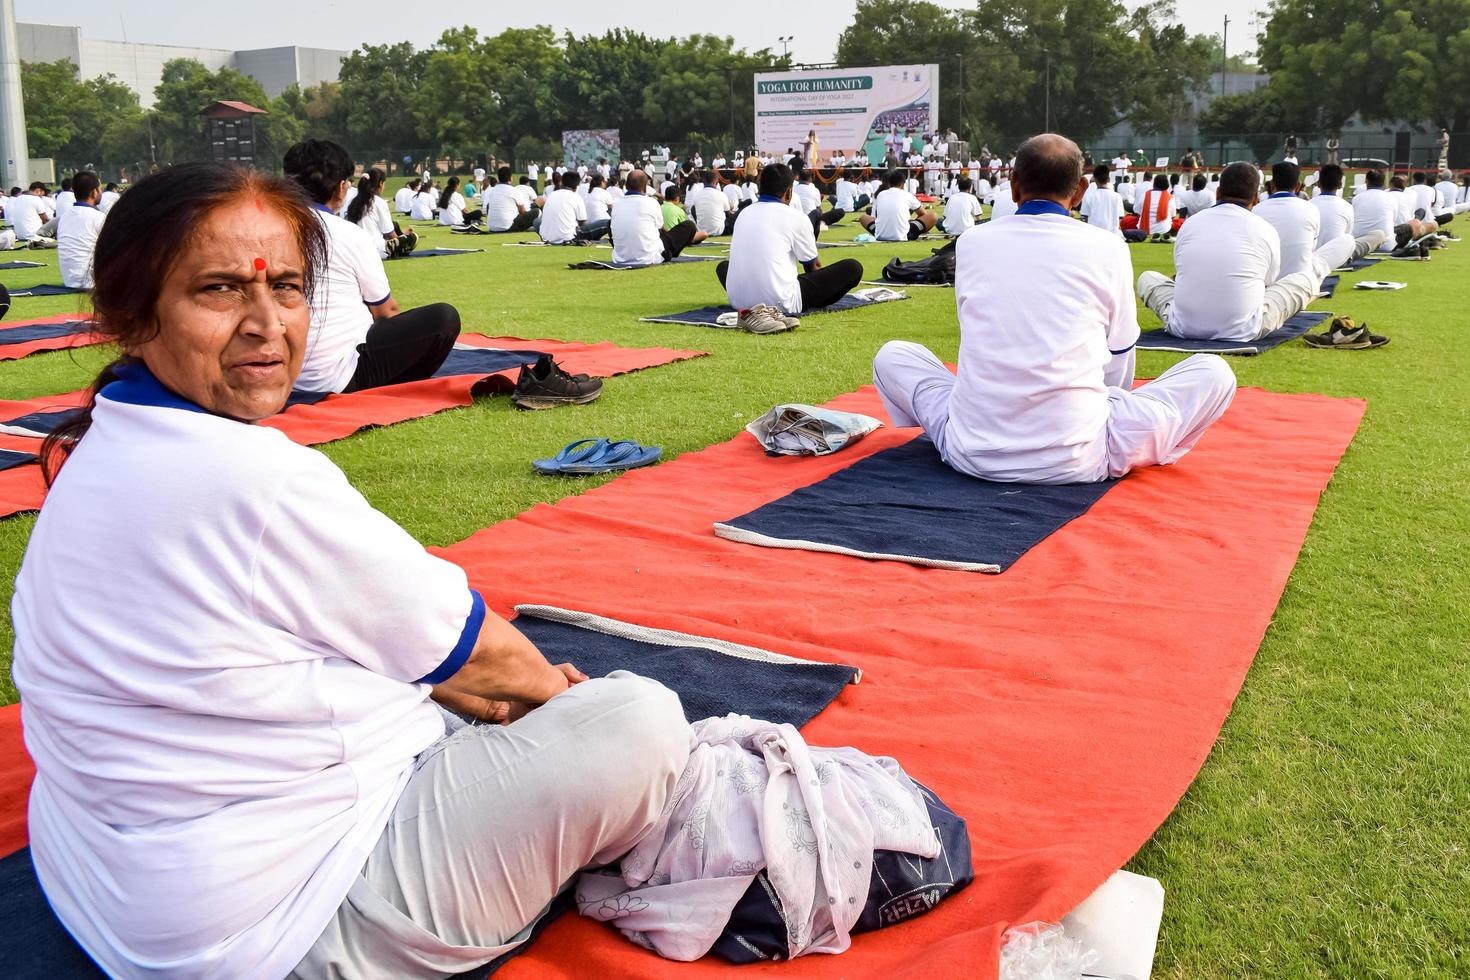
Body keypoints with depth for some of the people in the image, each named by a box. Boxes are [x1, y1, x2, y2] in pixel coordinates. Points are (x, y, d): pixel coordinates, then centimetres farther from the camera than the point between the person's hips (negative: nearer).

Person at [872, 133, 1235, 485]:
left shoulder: (971, 242, 4)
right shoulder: (1106, 247, -1)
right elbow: (1117, 365, 10)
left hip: (974, 455, 1)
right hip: (1075, 461, 0)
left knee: (892, 355, 26)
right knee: (1213, 371, 13)